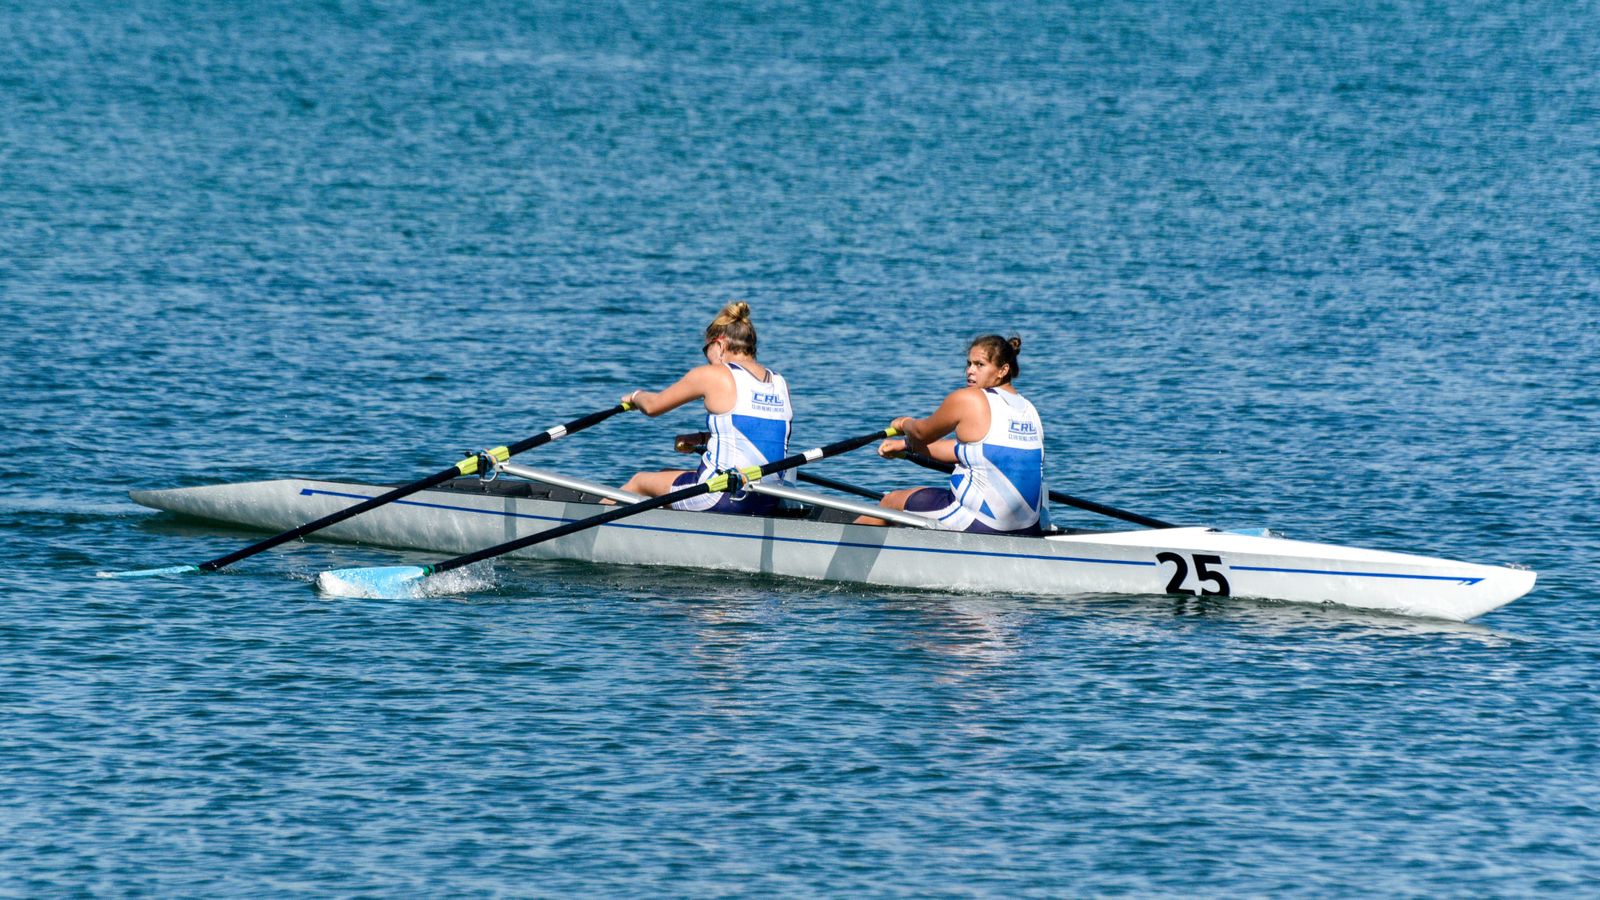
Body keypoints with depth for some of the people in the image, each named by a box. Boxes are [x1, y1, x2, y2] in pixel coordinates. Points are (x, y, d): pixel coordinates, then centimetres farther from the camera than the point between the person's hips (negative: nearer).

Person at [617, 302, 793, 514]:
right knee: (666, 474, 30)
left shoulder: (711, 375, -6)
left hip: (723, 499, -6)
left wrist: (635, 396, 31)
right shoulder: (781, 385, 9)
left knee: (639, 481, 21)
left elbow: (652, 406, 8)